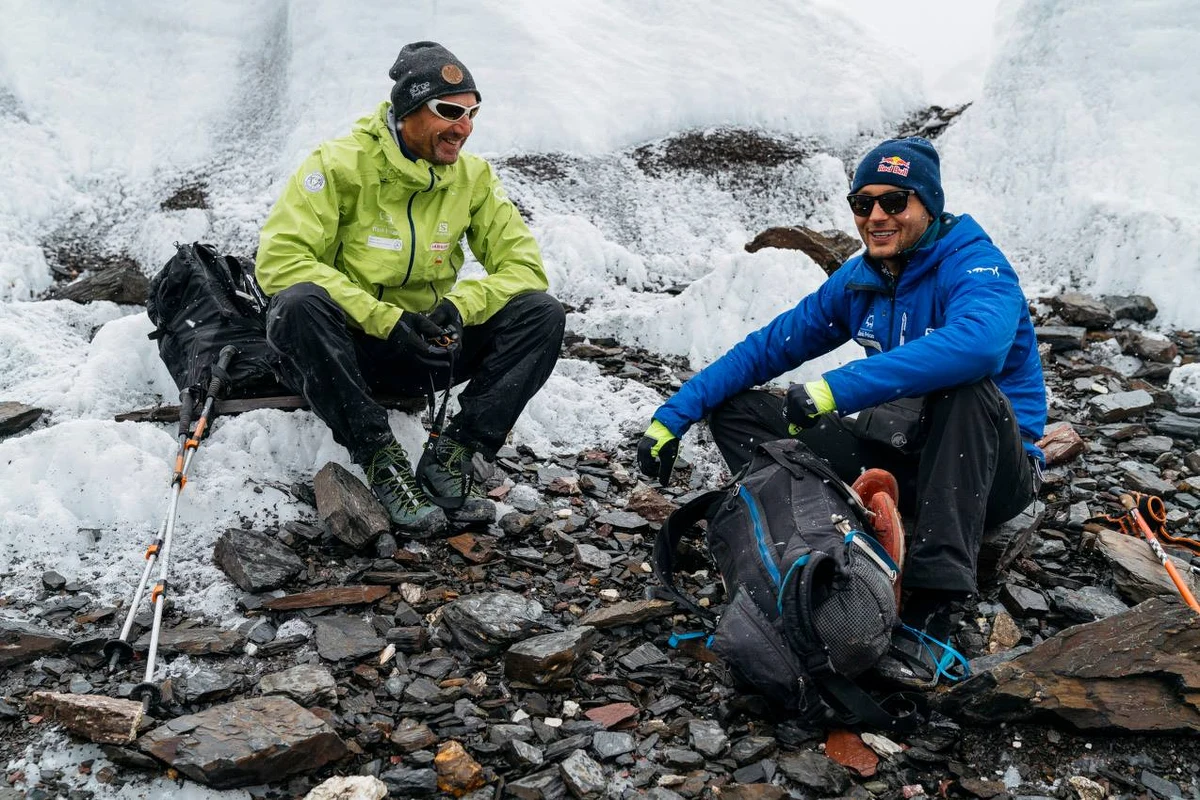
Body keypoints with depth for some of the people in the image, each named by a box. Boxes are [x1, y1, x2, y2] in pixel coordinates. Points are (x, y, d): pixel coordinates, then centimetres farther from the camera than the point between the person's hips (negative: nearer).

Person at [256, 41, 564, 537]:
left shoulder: (473, 176, 1)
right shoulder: (342, 165, -12)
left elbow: (522, 264, -1)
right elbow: (279, 258, -20)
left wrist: (460, 305, -22)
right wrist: (387, 320, -27)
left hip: (425, 349, 4)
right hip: (343, 350, -3)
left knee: (542, 314, -15)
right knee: (300, 304, -37)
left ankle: (453, 455, -21)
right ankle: (382, 461, -28)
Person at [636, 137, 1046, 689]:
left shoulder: (974, 265, -15)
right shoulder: (858, 281, 4)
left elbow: (979, 343, -39)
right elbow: (768, 347, 7)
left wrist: (838, 389, -43)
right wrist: (672, 416, -2)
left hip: (990, 471, -6)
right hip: (896, 457, 6)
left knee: (965, 384, -39)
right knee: (734, 407, -2)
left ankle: (933, 606, -40)